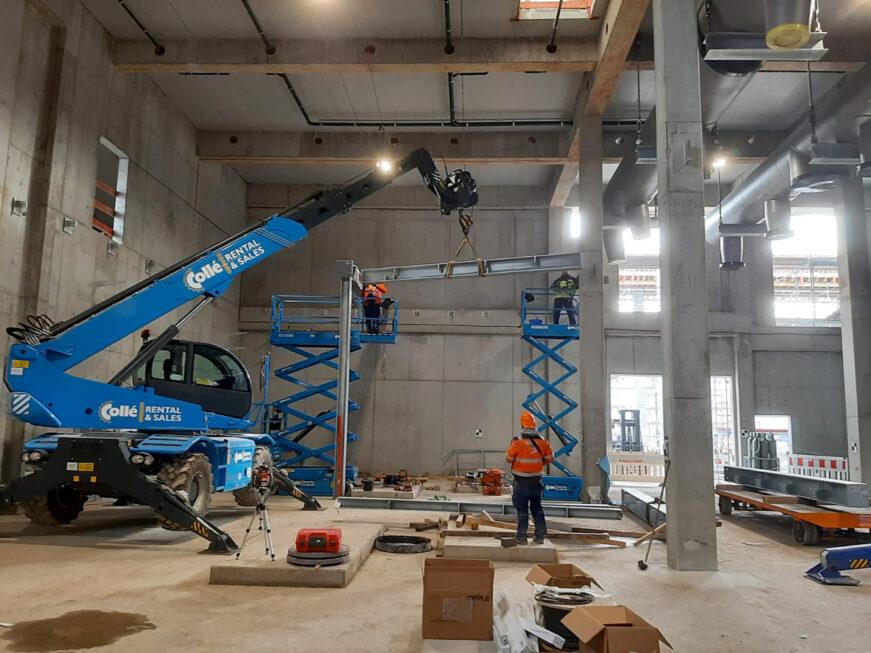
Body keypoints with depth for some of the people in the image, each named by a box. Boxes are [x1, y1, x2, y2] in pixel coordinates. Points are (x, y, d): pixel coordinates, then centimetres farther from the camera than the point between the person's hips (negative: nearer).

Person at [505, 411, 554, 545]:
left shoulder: (518, 441, -15)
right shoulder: (542, 441, -2)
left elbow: (509, 458, -7)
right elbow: (549, 457, 7)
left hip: (522, 481, -4)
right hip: (536, 480, 4)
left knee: (522, 509, 3)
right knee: (537, 507, 14)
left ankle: (522, 537, 6)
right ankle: (540, 536, 18)